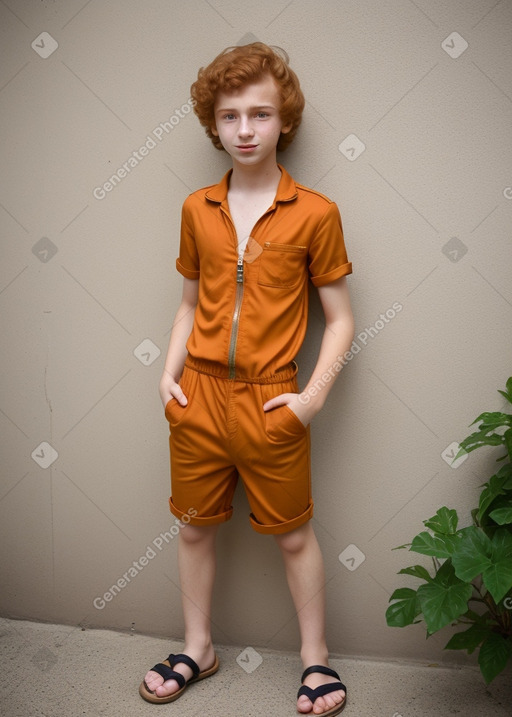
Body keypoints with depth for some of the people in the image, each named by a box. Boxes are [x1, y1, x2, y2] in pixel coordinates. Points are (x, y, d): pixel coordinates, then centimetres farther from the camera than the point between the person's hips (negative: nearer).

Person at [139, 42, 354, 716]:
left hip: (270, 402, -3)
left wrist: (313, 396, -12)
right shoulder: (196, 209, 5)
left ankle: (315, 657, 33)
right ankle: (198, 648, 38)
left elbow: (340, 319, -3)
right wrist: (169, 373, 1)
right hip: (199, 395, 4)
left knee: (294, 534, 11)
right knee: (195, 526, 16)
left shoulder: (314, 213, -6)